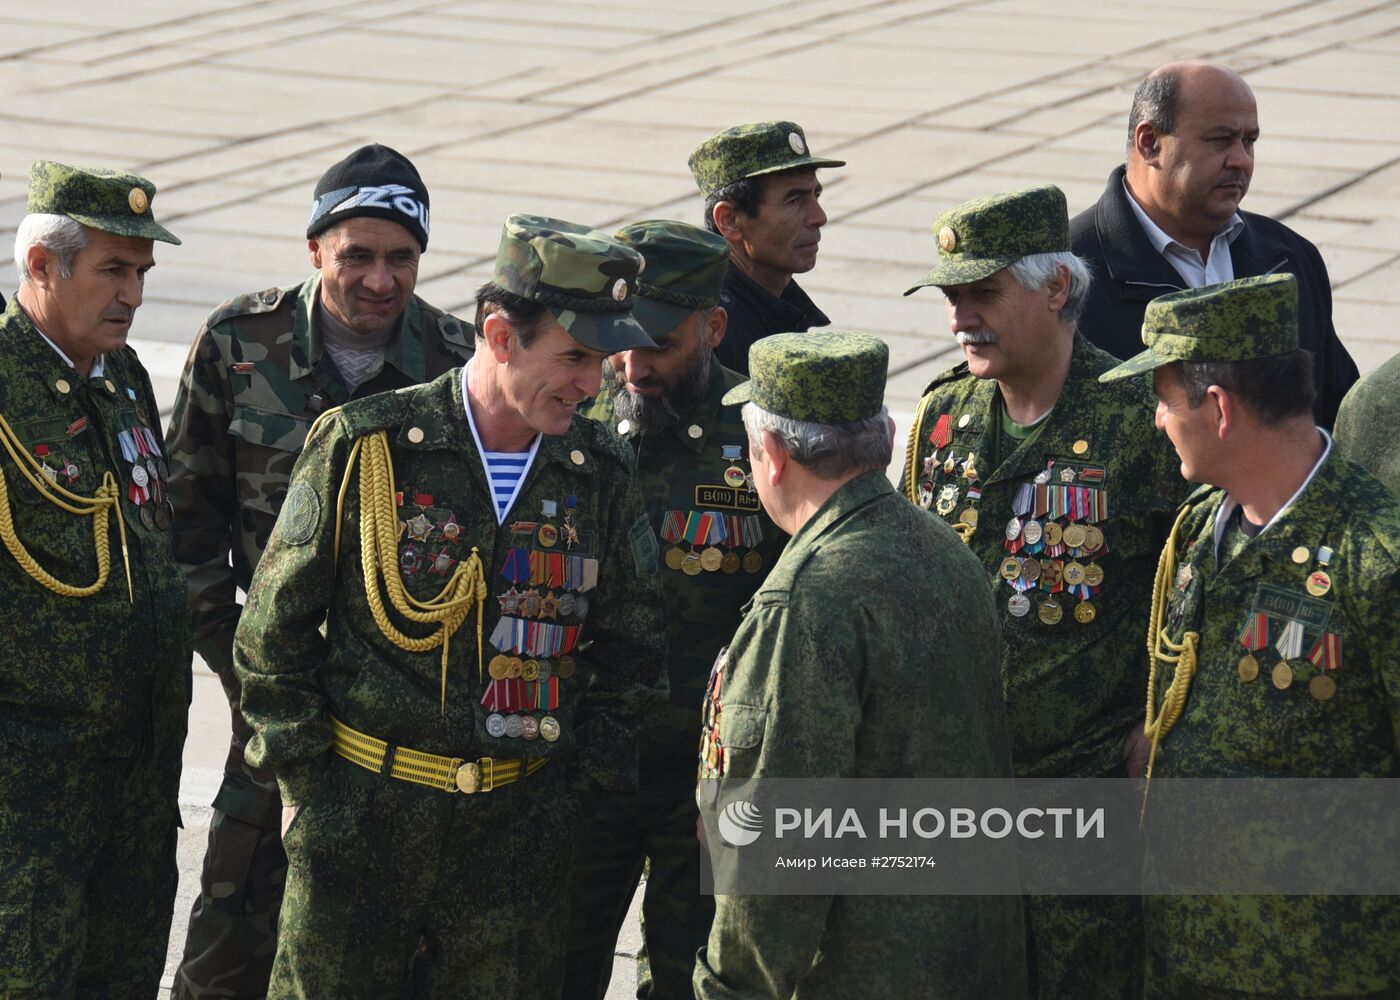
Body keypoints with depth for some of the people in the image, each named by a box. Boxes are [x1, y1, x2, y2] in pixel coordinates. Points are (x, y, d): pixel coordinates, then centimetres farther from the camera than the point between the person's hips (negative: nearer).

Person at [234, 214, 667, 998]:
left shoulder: (601, 472, 3)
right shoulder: (365, 445, -8)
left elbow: (631, 647, 14)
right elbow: (276, 625, -1)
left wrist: (584, 776, 7)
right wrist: (301, 776, -2)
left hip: (521, 832, 3)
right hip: (362, 817, -2)